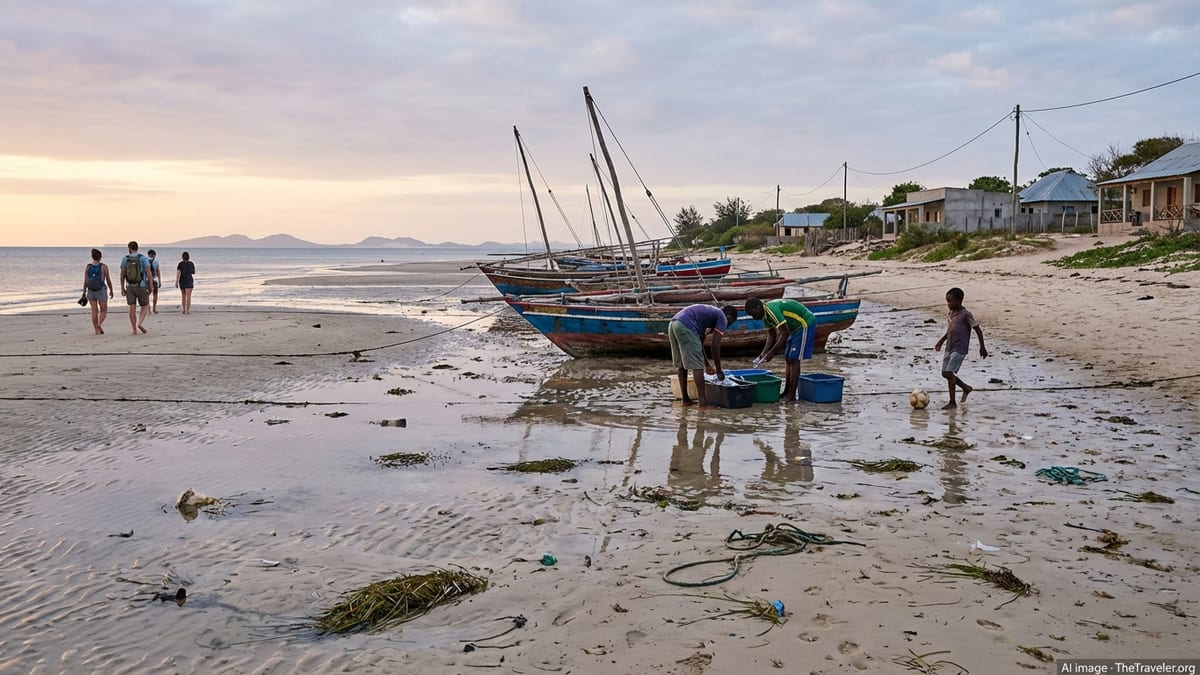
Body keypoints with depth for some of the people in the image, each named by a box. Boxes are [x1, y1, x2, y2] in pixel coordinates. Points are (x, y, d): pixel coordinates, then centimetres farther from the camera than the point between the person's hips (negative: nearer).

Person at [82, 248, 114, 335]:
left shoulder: (87, 267, -1)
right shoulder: (104, 267, -7)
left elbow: (85, 281, -2)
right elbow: (108, 280, -4)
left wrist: (84, 292, 6)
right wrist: (111, 291, 8)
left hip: (91, 291, 3)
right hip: (101, 291, -3)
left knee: (94, 311, 8)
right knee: (103, 311, 7)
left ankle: (96, 330, 7)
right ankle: (99, 324, -18)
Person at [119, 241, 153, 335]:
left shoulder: (125, 259, 1)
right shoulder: (143, 258, -6)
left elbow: (122, 274, 2)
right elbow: (148, 272, -11)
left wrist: (122, 288, 8)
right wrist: (151, 286, -6)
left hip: (130, 287, 2)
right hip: (141, 287, -2)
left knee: (132, 308, 3)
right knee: (145, 307, 10)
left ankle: (134, 330, 0)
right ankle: (140, 323, -12)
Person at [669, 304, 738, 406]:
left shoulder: (709, 313, 32)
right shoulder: (722, 318, 8)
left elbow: (699, 343, 35)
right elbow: (715, 346, 1)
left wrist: (707, 365, 39)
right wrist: (718, 371, 10)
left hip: (672, 324, 9)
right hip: (685, 327, -9)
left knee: (681, 364, 17)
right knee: (697, 366, -5)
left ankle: (686, 399, 23)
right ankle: (702, 402, -8)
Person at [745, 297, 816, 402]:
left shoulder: (772, 310, -28)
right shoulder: (765, 315, 3)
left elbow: (785, 333, -29)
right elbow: (771, 335, 8)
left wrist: (771, 353, -25)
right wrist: (763, 353, -3)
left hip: (805, 324, -10)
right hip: (796, 327, 10)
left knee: (794, 359, -11)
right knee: (788, 359, 9)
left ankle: (791, 395, -8)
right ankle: (786, 392, 13)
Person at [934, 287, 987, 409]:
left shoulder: (966, 314, -12)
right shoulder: (951, 313, 10)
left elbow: (978, 329, -9)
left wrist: (982, 347, -9)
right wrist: (941, 341, 16)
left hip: (960, 349, -8)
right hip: (949, 348, 8)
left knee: (949, 373, -15)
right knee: (945, 373, 9)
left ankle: (952, 402, -7)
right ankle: (966, 388, 31)